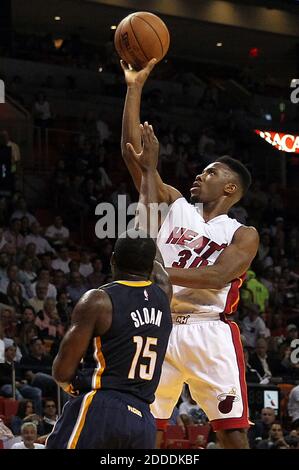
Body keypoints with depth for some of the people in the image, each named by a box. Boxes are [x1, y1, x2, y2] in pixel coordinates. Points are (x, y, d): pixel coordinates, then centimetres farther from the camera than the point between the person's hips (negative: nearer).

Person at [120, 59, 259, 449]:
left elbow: (217, 276, -16)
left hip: (209, 333, -3)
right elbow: (132, 152, 7)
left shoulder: (243, 236, 3)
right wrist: (135, 87, 2)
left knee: (232, 432, -6)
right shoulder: (175, 206, 14)